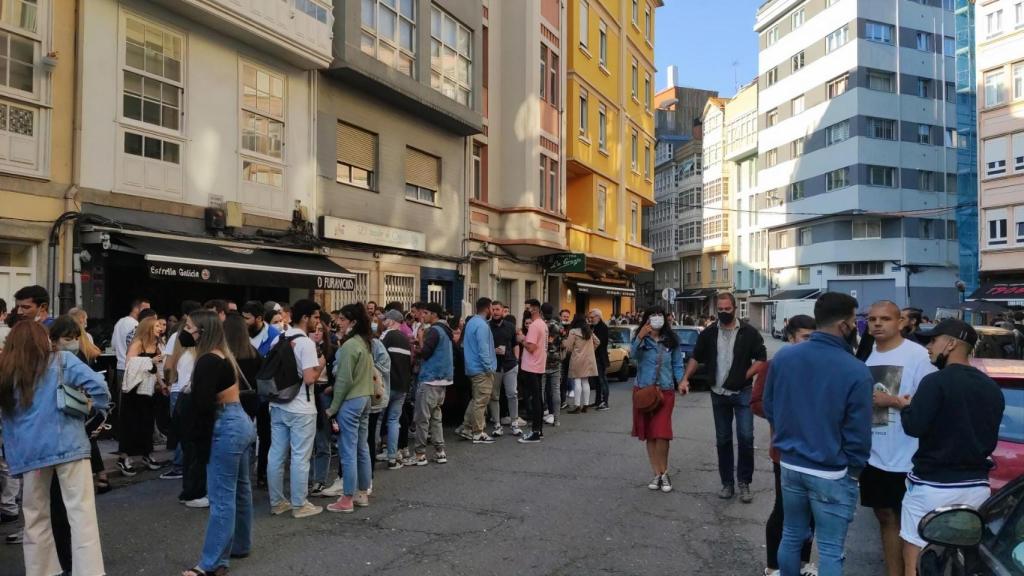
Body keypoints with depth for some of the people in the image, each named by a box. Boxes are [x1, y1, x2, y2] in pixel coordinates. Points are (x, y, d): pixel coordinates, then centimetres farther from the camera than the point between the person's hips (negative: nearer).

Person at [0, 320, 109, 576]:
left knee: (35, 516, 17)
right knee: (81, 512, -2)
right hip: (66, 443, -4)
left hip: (28, 450, 4)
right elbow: (96, 385, -10)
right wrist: (97, 409, 7)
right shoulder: (61, 360, 1)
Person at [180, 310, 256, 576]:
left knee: (221, 497, -2)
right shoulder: (224, 354, 11)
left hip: (226, 427, -10)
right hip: (242, 422, 10)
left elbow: (203, 405, -20)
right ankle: (240, 546, 32)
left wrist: (204, 442, -9)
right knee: (240, 489, 19)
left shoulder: (207, 361, -17)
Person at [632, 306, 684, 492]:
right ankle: (657, 474, 17)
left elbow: (677, 364, 8)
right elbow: (634, 355, -21)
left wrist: (681, 381, -9)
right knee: (649, 435, 6)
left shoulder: (671, 340, 3)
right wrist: (640, 337, -37)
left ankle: (664, 473, 6)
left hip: (665, 391, -1)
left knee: (662, 433, -11)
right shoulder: (641, 339, -2)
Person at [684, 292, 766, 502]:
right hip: (719, 394, 3)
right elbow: (696, 357, 10)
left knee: (745, 437, -7)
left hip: (743, 393, -3)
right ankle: (727, 483, 20)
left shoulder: (748, 332, -4)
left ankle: (744, 483, 8)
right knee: (723, 440, 9)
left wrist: (746, 375, -12)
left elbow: (761, 358, -2)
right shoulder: (708, 333, 3)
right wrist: (686, 378, 0)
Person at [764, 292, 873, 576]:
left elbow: (769, 408, 6)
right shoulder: (856, 371, -19)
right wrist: (854, 471, 4)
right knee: (830, 551, 8)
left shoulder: (782, 357, -5)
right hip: (831, 474, -5)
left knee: (791, 537, 20)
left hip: (790, 464, 5)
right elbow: (858, 433, -13)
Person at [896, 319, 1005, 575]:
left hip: (932, 486, -7)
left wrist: (905, 407, -1)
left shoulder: (936, 382, -15)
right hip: (976, 486, 7)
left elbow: (914, 427, -19)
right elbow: (991, 439, 15)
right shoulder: (993, 388, 8)